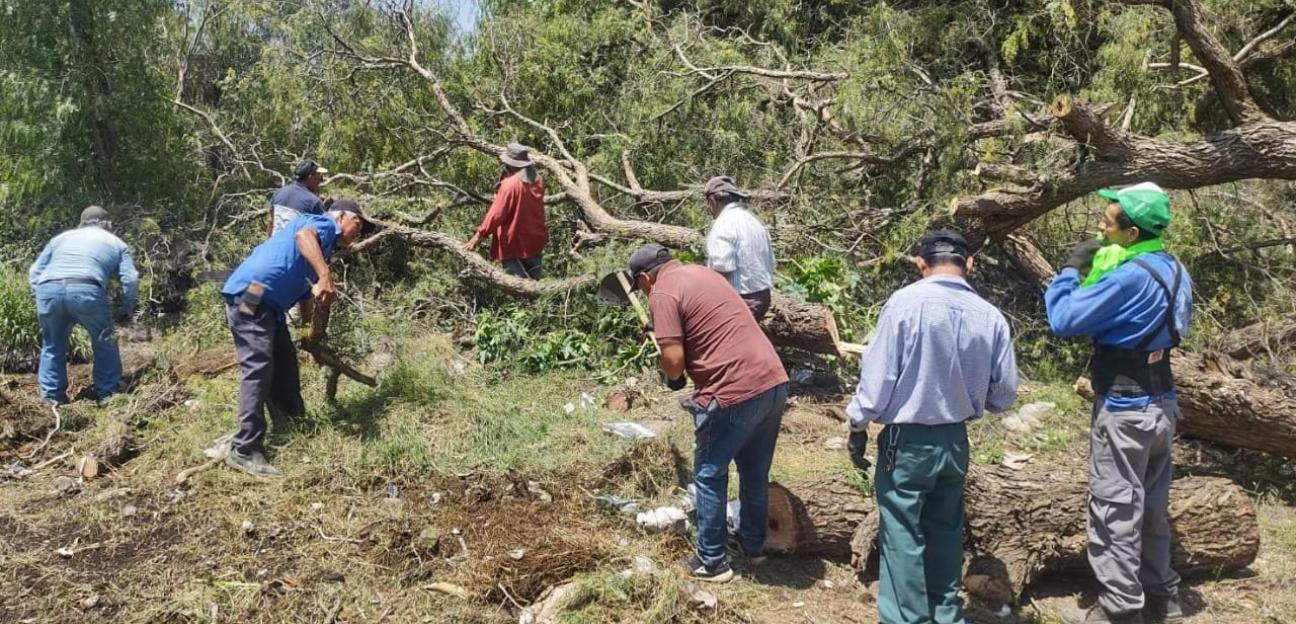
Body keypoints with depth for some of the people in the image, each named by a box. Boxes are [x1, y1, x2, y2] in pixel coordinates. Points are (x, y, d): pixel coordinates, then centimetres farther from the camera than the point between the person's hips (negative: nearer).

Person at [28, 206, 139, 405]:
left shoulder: (61, 237, 34)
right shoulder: (116, 243, 27)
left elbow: (34, 272, 27)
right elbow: (130, 280, 16)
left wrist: (42, 297, 31)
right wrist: (126, 311, 26)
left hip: (48, 290, 3)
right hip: (86, 291, -3)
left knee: (53, 346, 23)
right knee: (105, 343, 17)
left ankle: (52, 397, 23)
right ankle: (108, 394, 19)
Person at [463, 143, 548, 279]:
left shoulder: (510, 184, -22)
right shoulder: (537, 180, 0)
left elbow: (496, 213, -22)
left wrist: (478, 235, -18)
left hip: (514, 244, -7)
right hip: (535, 240, 7)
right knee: (534, 279, 18)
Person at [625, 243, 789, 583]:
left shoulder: (663, 294, -6)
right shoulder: (701, 271, 19)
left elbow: (673, 358, -14)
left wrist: (673, 378, 7)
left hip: (734, 394, -8)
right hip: (774, 381, 8)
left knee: (710, 476, 10)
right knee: (756, 471, 23)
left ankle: (712, 561, 19)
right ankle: (754, 545, 37)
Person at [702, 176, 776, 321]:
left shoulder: (723, 223, -14)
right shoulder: (754, 220, 14)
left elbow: (722, 269, -24)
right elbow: (770, 262, 16)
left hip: (740, 300, -9)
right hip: (763, 297, 9)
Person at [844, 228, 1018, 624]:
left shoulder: (906, 301, -16)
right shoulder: (990, 316, -5)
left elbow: (878, 373, -15)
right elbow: (1004, 395, 2)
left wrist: (858, 427, -3)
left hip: (908, 440, -4)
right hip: (956, 439, 5)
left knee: (903, 534, 5)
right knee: (945, 530, 19)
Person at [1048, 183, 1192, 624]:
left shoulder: (1130, 276, -24)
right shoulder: (1171, 269, 6)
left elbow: (1064, 320, -22)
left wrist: (1071, 269, -8)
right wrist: (1092, 273, 5)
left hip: (1125, 410, -9)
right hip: (1161, 404, 9)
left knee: (1115, 510, 1)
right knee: (1151, 506, 19)